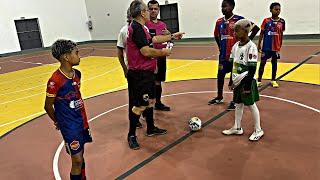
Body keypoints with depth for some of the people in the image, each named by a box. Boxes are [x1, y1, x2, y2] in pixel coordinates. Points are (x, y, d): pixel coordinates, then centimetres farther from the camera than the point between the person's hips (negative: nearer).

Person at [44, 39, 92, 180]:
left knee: (81, 155, 20)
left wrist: (83, 119, 14)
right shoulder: (55, 80, -22)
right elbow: (48, 106, -10)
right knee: (77, 160, 1)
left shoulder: (77, 74, 1)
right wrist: (58, 122, 5)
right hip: (69, 125, -7)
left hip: (81, 120, 7)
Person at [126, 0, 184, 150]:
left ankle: (151, 129, 35)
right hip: (139, 74, -10)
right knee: (138, 105, -1)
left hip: (146, 72, 10)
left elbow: (153, 39, 21)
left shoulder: (140, 28, 13)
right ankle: (131, 135, 14)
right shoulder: (137, 28, -19)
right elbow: (146, 51, -25)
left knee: (149, 101, 20)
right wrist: (162, 52, -9)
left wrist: (172, 36, 25)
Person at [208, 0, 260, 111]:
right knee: (220, 75, 12)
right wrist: (220, 46, 12)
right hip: (223, 55, 6)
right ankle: (219, 97, 30)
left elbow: (256, 28, -9)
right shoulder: (219, 22, 5)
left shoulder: (239, 19, -11)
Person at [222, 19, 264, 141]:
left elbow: (252, 68, -17)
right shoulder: (235, 46, 5)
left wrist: (248, 85, -18)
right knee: (238, 104, 16)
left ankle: (258, 130, 22)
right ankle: (237, 128, 30)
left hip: (247, 81, -7)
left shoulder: (251, 47, -16)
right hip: (237, 81, 7)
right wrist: (231, 81, 13)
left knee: (251, 105, 5)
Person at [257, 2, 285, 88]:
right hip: (266, 46, -2)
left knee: (274, 62, 11)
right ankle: (259, 80, 11)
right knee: (263, 62, 3)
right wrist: (259, 44, -3)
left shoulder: (282, 22, 0)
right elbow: (262, 33, 0)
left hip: (276, 47, 2)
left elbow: (281, 34, 8)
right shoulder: (266, 21, -5)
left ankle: (273, 80, 23)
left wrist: (280, 45, 9)